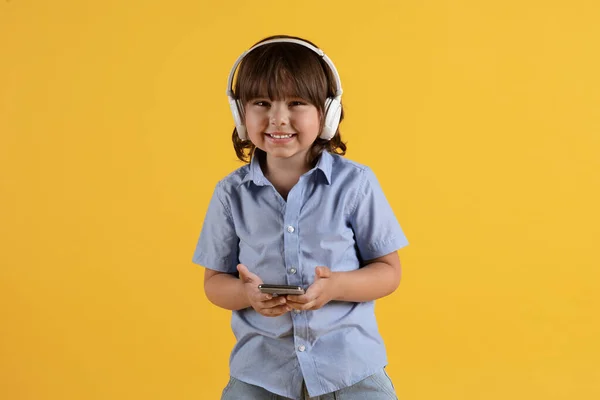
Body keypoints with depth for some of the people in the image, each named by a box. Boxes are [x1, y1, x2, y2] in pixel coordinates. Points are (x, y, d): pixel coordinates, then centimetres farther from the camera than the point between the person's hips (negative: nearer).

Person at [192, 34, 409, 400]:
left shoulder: (355, 182, -6)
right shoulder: (232, 193, -1)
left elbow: (389, 271, -1)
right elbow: (215, 281, 6)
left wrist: (337, 286, -21)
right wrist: (247, 294, -17)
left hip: (350, 365, -1)